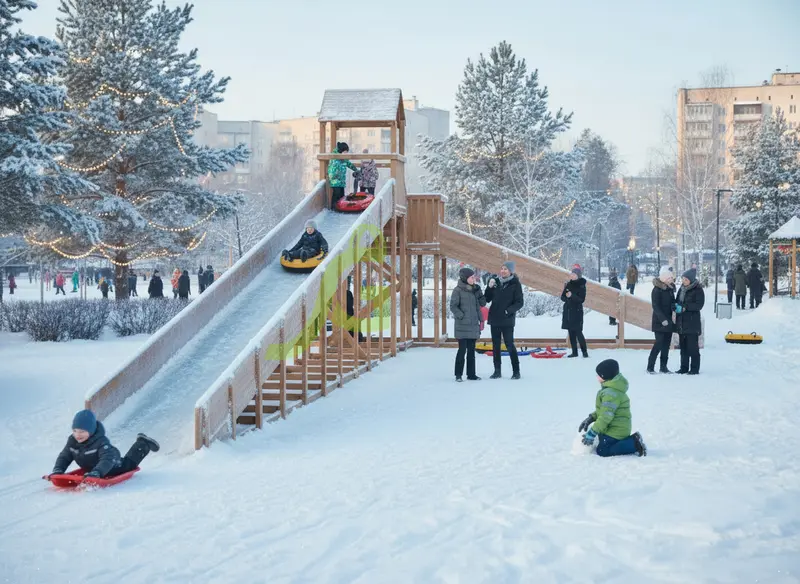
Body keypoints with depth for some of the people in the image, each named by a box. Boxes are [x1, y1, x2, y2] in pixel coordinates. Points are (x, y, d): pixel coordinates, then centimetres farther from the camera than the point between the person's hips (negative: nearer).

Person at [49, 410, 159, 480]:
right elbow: (64, 457, -15)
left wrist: (96, 472, -72)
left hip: (114, 468, -7)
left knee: (129, 463, 23)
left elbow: (107, 460, -54)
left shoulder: (101, 442, -42)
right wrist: (57, 471, -35)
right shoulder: (72, 441, -22)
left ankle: (143, 444, 42)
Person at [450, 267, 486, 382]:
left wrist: (478, 291, -2)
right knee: (462, 349, -6)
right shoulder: (458, 290, -7)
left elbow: (482, 303, 8)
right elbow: (453, 306, -9)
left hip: (473, 325, 6)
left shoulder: (474, 289, 10)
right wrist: (462, 316, -14)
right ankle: (458, 375, 2)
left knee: (471, 350, 9)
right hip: (462, 326, -6)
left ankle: (471, 374, 15)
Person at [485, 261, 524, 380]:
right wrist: (489, 287, -7)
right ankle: (497, 371, 15)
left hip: (507, 320, -5)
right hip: (494, 319, 5)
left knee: (509, 344, -5)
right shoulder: (495, 281, 7)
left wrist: (509, 310, -19)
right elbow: (487, 299, 8)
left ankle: (516, 371, 4)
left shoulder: (515, 284, -5)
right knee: (496, 345, 8)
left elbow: (520, 302, -6)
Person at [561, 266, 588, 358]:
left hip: (577, 311, -6)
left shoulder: (581, 285, -6)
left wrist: (572, 296, -25)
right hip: (567, 311, 6)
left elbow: (582, 299, -13)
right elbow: (562, 297, 11)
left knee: (578, 332, -10)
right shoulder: (568, 284, 9)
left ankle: (584, 351, -3)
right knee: (571, 332, 7)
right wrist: (566, 297, -11)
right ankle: (574, 352, 12)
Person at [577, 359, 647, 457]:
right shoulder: (610, 389, 11)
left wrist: (592, 433, -25)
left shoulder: (611, 393, -24)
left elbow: (606, 416, -27)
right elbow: (603, 409, 20)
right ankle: (633, 440, 9)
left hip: (615, 432, -10)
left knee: (602, 451, -11)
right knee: (603, 448, 17)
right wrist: (591, 418, 9)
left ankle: (634, 443, -11)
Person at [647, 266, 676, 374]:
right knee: (659, 343, -9)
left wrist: (675, 307, -6)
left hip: (668, 321, 7)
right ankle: (650, 367, -3)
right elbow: (655, 306, -16)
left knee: (666, 344, 8)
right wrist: (662, 319, -23)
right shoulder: (657, 289, -12)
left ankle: (663, 367, 15)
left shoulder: (670, 288, 10)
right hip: (659, 321, -7)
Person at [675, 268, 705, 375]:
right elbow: (677, 301, 20)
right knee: (683, 346, 11)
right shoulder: (682, 289, 12)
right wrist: (676, 305, -5)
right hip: (681, 322, 7)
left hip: (692, 323, -7)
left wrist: (684, 308, -21)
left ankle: (694, 369, 3)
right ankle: (684, 367, 19)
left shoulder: (698, 290, -8)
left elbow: (699, 305, -15)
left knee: (693, 347, -4)